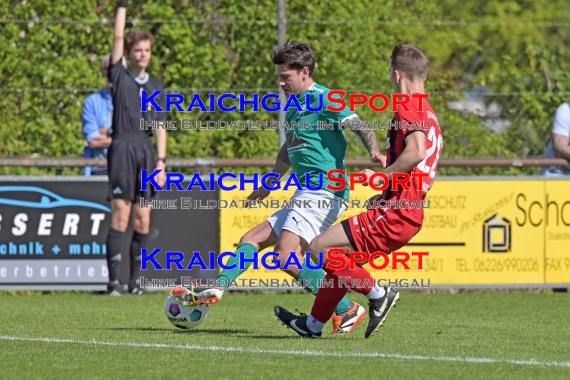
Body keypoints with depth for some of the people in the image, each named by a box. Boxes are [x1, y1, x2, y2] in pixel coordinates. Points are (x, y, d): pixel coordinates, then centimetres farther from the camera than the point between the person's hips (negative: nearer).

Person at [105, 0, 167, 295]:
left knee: (143, 220, 3)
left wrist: (162, 162, 4)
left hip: (147, 152, 4)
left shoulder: (156, 87, 15)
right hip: (122, 149, -4)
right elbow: (118, 37, -1)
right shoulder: (120, 77, 6)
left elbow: (160, 128, 12)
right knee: (121, 215, -9)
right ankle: (113, 279, -9)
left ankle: (136, 279, 8)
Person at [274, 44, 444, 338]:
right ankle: (313, 324, 32)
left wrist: (381, 177, -19)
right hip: (410, 216, 10)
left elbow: (416, 152, -30)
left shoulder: (408, 110, -12)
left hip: (393, 216, -10)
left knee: (319, 248, -10)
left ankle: (377, 294, -7)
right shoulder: (429, 115, 19)